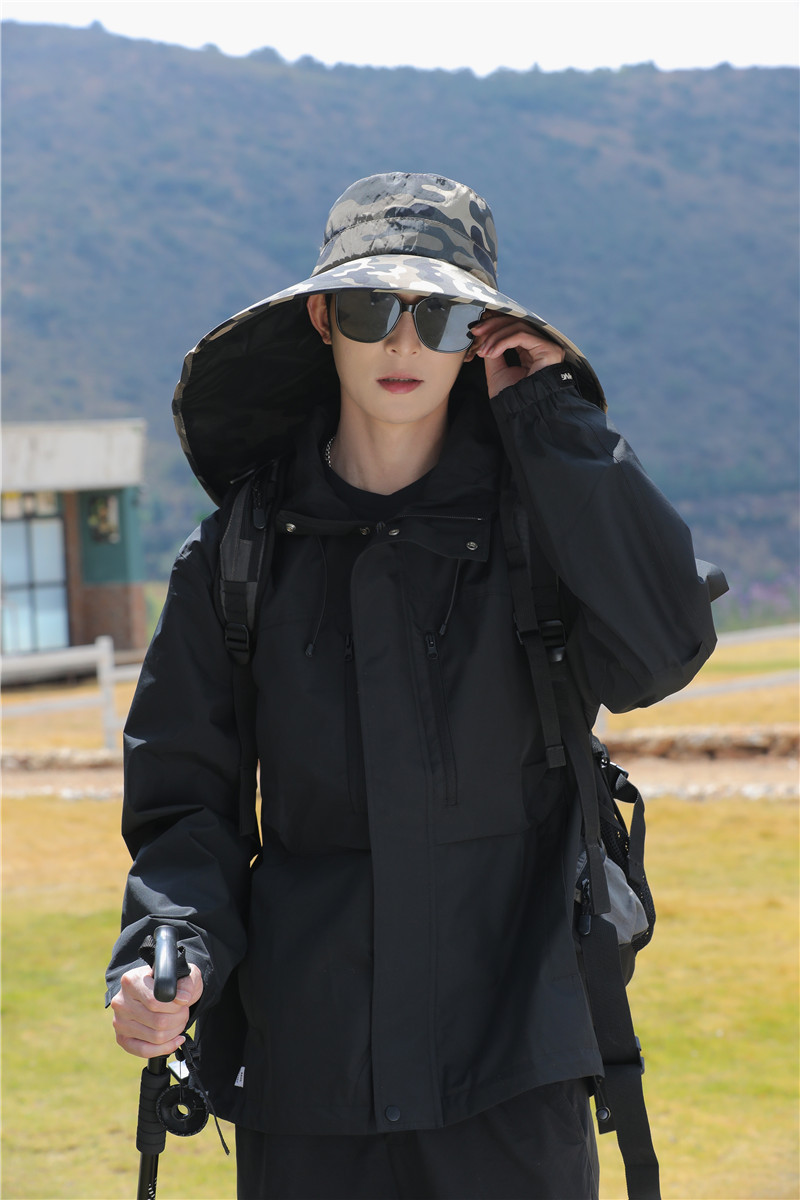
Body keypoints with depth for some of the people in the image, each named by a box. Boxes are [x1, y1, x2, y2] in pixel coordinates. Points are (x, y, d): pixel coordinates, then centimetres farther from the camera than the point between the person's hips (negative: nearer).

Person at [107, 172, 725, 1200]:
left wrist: (550, 422, -10)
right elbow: (184, 796, 8)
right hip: (304, 1069, 1)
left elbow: (658, 651, -16)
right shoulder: (239, 555, 5)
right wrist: (169, 957, -11)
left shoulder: (538, 521, 3)